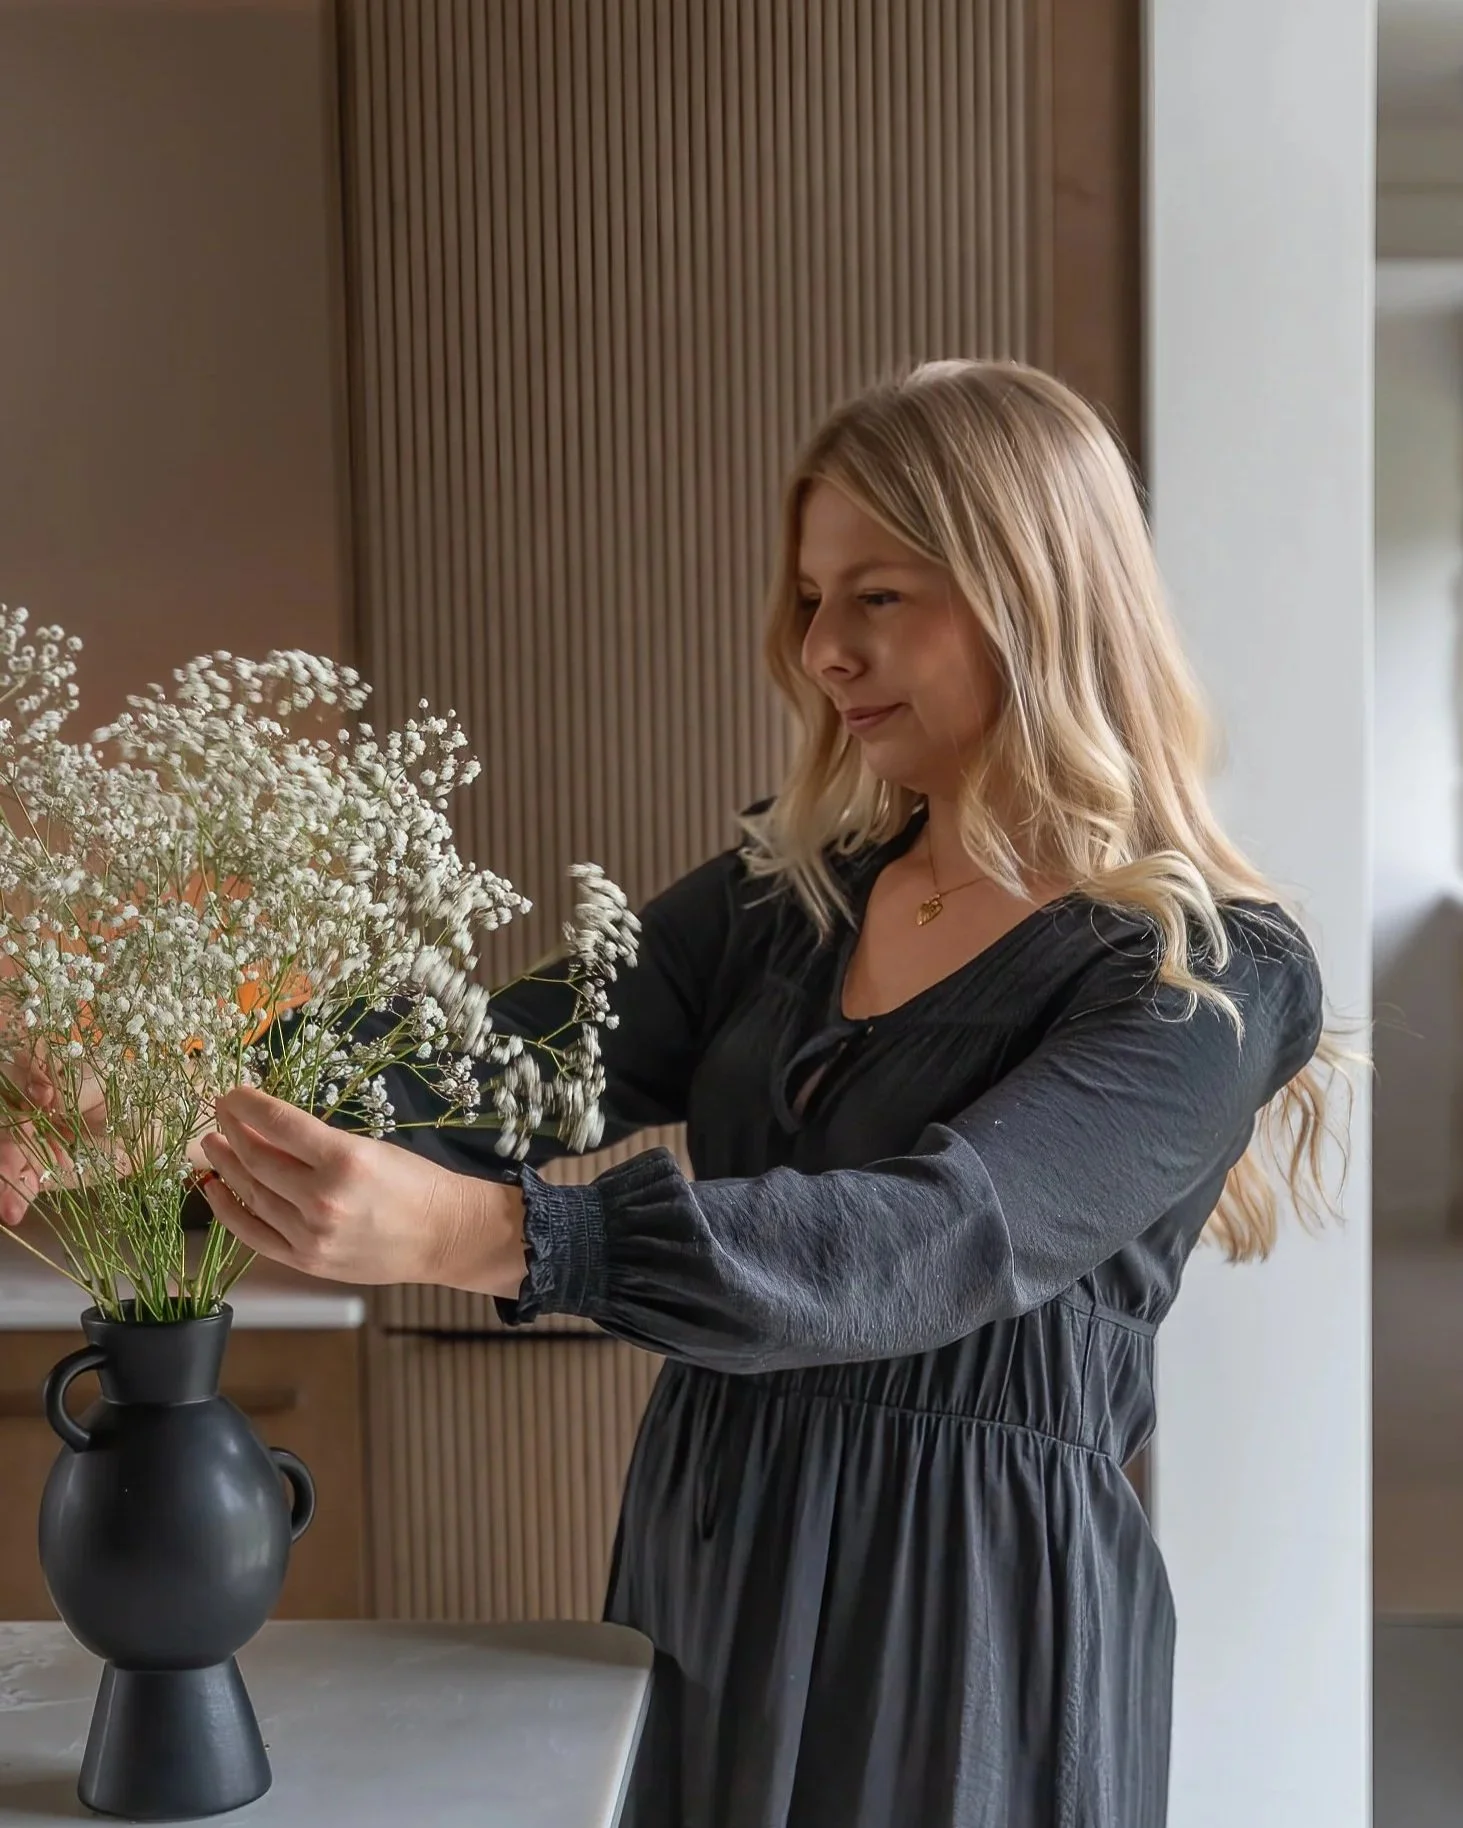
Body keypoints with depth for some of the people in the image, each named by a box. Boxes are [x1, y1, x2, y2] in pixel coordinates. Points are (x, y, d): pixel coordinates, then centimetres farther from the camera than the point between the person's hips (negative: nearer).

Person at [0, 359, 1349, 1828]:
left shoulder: (1215, 979, -15)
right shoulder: (790, 883, 3)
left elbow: (931, 1249, -29)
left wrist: (473, 1234, -40)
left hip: (969, 1596, -5)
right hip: (703, 1561, 5)